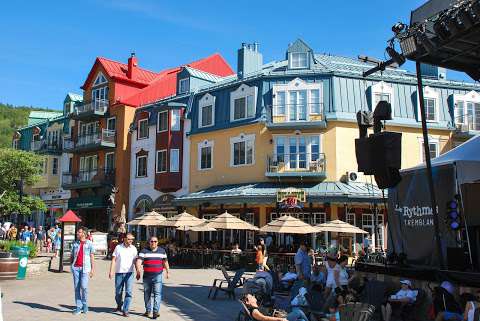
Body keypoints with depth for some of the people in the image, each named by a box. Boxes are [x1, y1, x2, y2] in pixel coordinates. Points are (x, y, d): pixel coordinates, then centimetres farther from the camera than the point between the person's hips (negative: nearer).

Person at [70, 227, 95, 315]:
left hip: (85, 268, -3)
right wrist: (71, 266, 8)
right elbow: (72, 256, 15)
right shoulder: (75, 243, 12)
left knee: (84, 286, -13)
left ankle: (85, 304, 8)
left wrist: (92, 269, -2)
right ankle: (78, 307, 10)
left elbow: (92, 257, 2)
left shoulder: (89, 244, 3)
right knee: (76, 287, 3)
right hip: (76, 267, 3)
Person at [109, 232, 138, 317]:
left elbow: (135, 261, 8)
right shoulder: (118, 247, 3)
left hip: (129, 273, 0)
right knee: (118, 292, 10)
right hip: (119, 272, 0)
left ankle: (125, 310, -3)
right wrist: (111, 271, -4)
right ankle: (119, 306, 35)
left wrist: (138, 272, 4)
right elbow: (113, 260, 3)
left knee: (128, 292, -8)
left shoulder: (133, 249, 5)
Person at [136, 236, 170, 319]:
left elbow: (165, 262, 17)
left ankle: (156, 311, -10)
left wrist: (168, 272, 19)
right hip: (147, 276, 1)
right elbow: (139, 261, -12)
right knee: (147, 294, 10)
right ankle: (148, 310, 24)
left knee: (157, 293, -10)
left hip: (158, 276, 0)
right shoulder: (144, 251, 0)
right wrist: (138, 271, -27)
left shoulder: (162, 251, 8)